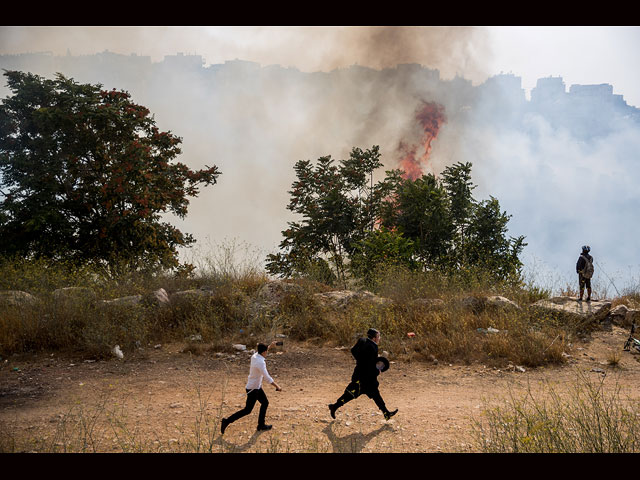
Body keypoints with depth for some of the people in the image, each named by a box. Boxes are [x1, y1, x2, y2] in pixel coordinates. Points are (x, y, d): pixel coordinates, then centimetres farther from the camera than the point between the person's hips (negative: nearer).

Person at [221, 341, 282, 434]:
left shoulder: (255, 356, -3)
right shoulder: (260, 363, -29)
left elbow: (262, 353, 24)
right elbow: (267, 377, -29)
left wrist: (270, 346, 26)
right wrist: (277, 386, -22)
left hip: (257, 387, 9)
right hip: (253, 389, -9)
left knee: (265, 403, 17)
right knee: (247, 410, -1)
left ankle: (261, 425, 25)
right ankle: (227, 421, 2)